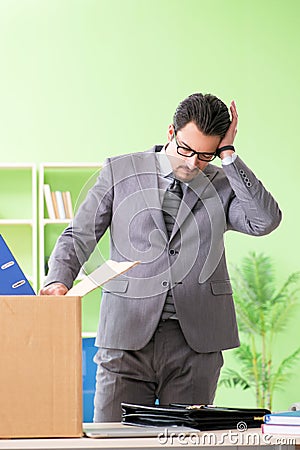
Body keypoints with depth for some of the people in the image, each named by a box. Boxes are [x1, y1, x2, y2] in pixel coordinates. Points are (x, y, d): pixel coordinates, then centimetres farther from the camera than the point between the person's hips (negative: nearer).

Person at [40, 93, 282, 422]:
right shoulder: (120, 172, 8)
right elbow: (79, 237, 8)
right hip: (128, 334, -1)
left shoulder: (223, 185, 10)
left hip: (196, 339, 1)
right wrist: (59, 280, -11)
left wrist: (228, 158, -6)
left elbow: (266, 221, -8)